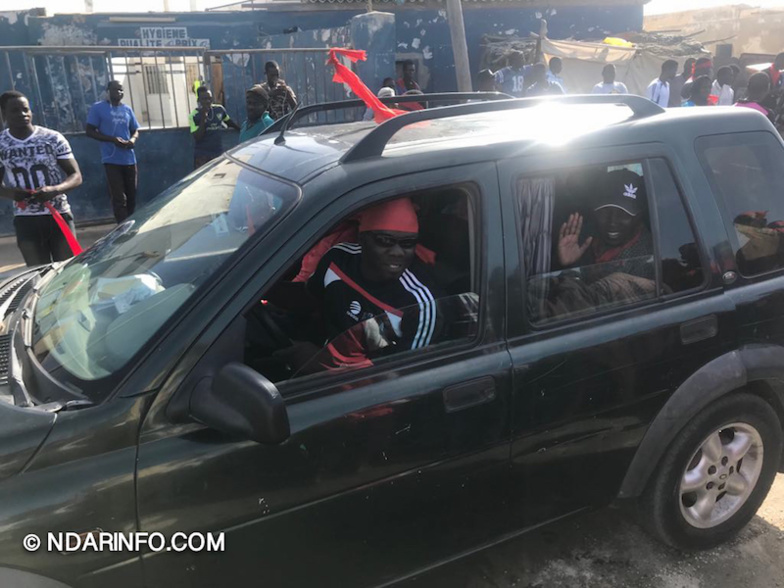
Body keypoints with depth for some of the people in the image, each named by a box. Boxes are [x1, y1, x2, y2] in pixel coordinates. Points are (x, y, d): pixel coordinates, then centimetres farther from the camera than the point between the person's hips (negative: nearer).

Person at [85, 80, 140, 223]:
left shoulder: (127, 109, 13)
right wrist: (112, 139, -17)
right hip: (112, 160, -5)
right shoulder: (98, 108, -1)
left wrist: (132, 139, -5)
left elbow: (135, 130, 20)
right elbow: (89, 131, -4)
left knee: (131, 196, 10)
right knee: (119, 198, -7)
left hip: (129, 159, 5)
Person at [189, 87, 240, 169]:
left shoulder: (219, 109, 1)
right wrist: (203, 118, -22)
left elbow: (229, 122, 21)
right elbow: (197, 137, -18)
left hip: (218, 152, 4)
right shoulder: (195, 115, -11)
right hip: (202, 154, -4)